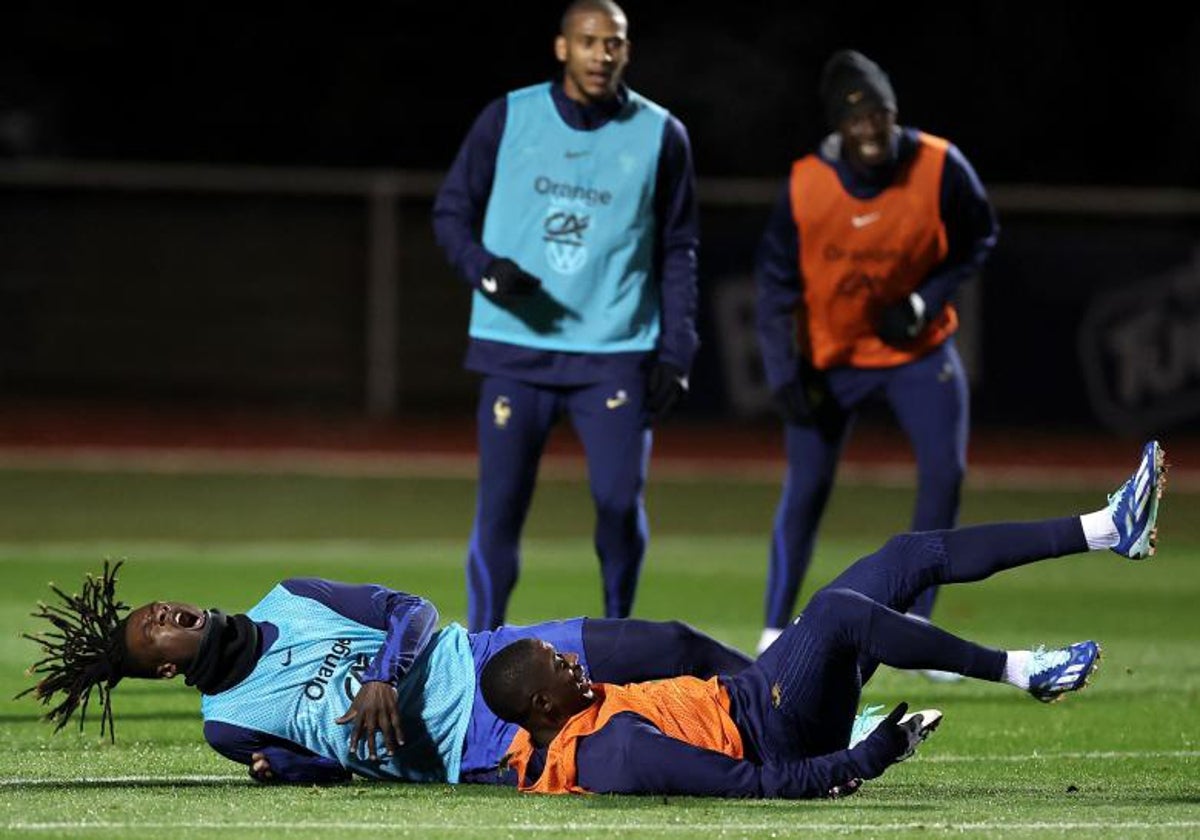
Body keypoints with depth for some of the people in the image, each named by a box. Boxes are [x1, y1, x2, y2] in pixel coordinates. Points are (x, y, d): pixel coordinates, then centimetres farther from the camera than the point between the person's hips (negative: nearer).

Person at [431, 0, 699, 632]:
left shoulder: (659, 135, 4)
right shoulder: (509, 118, 2)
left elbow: (678, 250, 9)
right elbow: (451, 211, 8)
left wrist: (676, 353, 2)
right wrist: (485, 268, -12)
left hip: (616, 354, 0)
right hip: (514, 349, 0)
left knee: (621, 502, -7)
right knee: (500, 506, -2)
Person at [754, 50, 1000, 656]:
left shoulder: (940, 168, -19)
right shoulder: (806, 186, -20)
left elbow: (978, 242, -2)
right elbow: (776, 285, -11)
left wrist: (924, 302, -15)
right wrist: (785, 376, -17)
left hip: (920, 351, 1)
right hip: (830, 354, -1)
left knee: (945, 471, -10)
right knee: (806, 488, -4)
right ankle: (775, 637, 8)